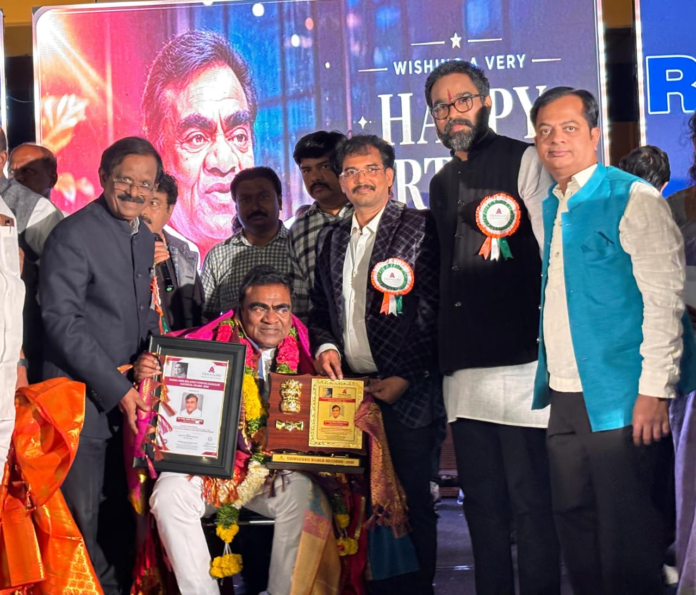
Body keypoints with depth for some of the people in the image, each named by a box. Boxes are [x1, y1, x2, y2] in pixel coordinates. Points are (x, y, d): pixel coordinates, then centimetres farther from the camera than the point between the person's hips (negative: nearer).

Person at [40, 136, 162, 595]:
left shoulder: (147, 238, 12)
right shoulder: (74, 235, -10)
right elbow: (62, 321, -16)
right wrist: (116, 388, -18)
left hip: (129, 394, 7)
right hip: (84, 398, -6)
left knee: (122, 510, 12)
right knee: (83, 513, 1)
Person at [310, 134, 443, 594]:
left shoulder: (420, 229, -3)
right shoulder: (331, 240, 17)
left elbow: (434, 311, -7)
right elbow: (319, 310, 23)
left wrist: (406, 377, -12)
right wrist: (325, 346, 2)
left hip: (408, 394, -5)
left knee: (411, 503, -1)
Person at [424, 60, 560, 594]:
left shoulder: (523, 162, -1)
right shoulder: (442, 184, 19)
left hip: (520, 364, -7)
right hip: (463, 369, 7)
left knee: (531, 504, -4)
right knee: (482, 503, 12)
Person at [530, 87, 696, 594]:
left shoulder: (632, 198, -8)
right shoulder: (549, 209, 14)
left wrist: (655, 390, -18)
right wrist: (548, 378, 11)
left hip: (618, 399, -7)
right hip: (564, 399, 7)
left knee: (625, 534, -2)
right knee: (575, 520, 14)